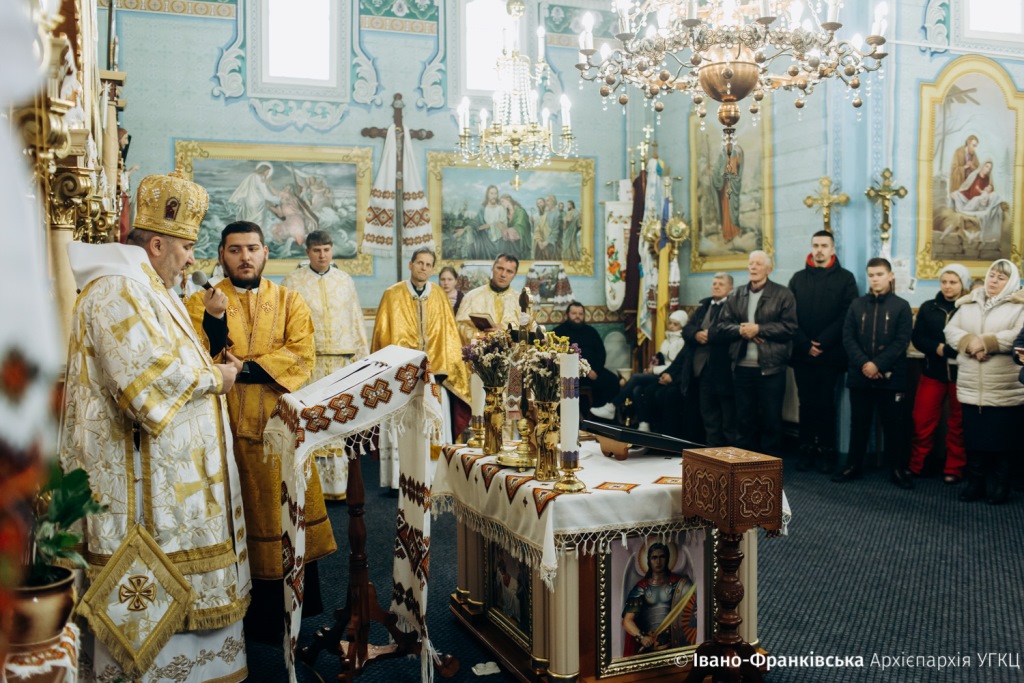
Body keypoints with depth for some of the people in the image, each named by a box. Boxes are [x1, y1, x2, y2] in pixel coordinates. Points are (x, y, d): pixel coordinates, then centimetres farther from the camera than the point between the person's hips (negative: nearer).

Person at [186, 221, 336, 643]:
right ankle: (254, 614, 14)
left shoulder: (289, 301, 9)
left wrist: (247, 367, -12)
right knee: (244, 518, 2)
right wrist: (214, 319, -21)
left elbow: (302, 355, -4)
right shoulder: (201, 303, 5)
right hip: (230, 427, -1)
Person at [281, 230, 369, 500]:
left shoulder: (345, 280, 14)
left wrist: (363, 357, 11)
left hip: (343, 360, 3)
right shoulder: (293, 281, 5)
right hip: (307, 361, -2)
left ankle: (339, 484, 10)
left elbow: (357, 320, 16)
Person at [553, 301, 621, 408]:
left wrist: (595, 370, -7)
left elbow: (601, 352, 15)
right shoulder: (559, 332, 8)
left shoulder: (591, 331, 22)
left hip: (592, 370, 4)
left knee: (612, 380, -21)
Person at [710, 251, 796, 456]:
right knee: (744, 419, 10)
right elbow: (721, 326, 7)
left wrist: (758, 329, -14)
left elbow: (789, 326, -9)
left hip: (770, 368, -4)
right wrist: (741, 330, -12)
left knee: (771, 420, 2)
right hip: (742, 368, 4)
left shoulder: (783, 295, 1)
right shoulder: (736, 297, 14)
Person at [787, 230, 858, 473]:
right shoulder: (798, 278, 11)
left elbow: (847, 316, -5)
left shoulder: (845, 278, 4)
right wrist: (805, 344, -8)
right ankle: (807, 451, 12)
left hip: (830, 354, -2)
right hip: (802, 353, 2)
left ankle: (827, 452, 9)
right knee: (806, 404, 6)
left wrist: (822, 343, -13)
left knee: (826, 404, 1)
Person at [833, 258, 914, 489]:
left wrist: (877, 364, -16)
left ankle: (897, 469, 13)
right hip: (859, 376, 2)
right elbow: (847, 337, 1)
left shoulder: (901, 306, 2)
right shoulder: (857, 304, 9)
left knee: (894, 425, 3)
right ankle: (853, 466, 18)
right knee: (858, 423, 9)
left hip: (890, 376, -2)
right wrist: (863, 364, -13)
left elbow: (901, 341, -7)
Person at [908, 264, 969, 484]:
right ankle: (915, 466, 16)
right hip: (933, 372, 3)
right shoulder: (928, 308, 7)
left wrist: (953, 350, -24)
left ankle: (954, 469, 19)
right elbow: (917, 338, 3)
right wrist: (938, 348, -14)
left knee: (958, 424, 8)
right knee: (922, 421, 4)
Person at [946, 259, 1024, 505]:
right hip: (970, 388, 3)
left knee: (1001, 440, 5)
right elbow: (951, 330, 3)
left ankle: (998, 486, 18)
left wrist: (987, 342, -18)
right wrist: (970, 342, -16)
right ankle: (975, 482, 22)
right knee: (973, 438, 9)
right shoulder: (968, 304, 12)